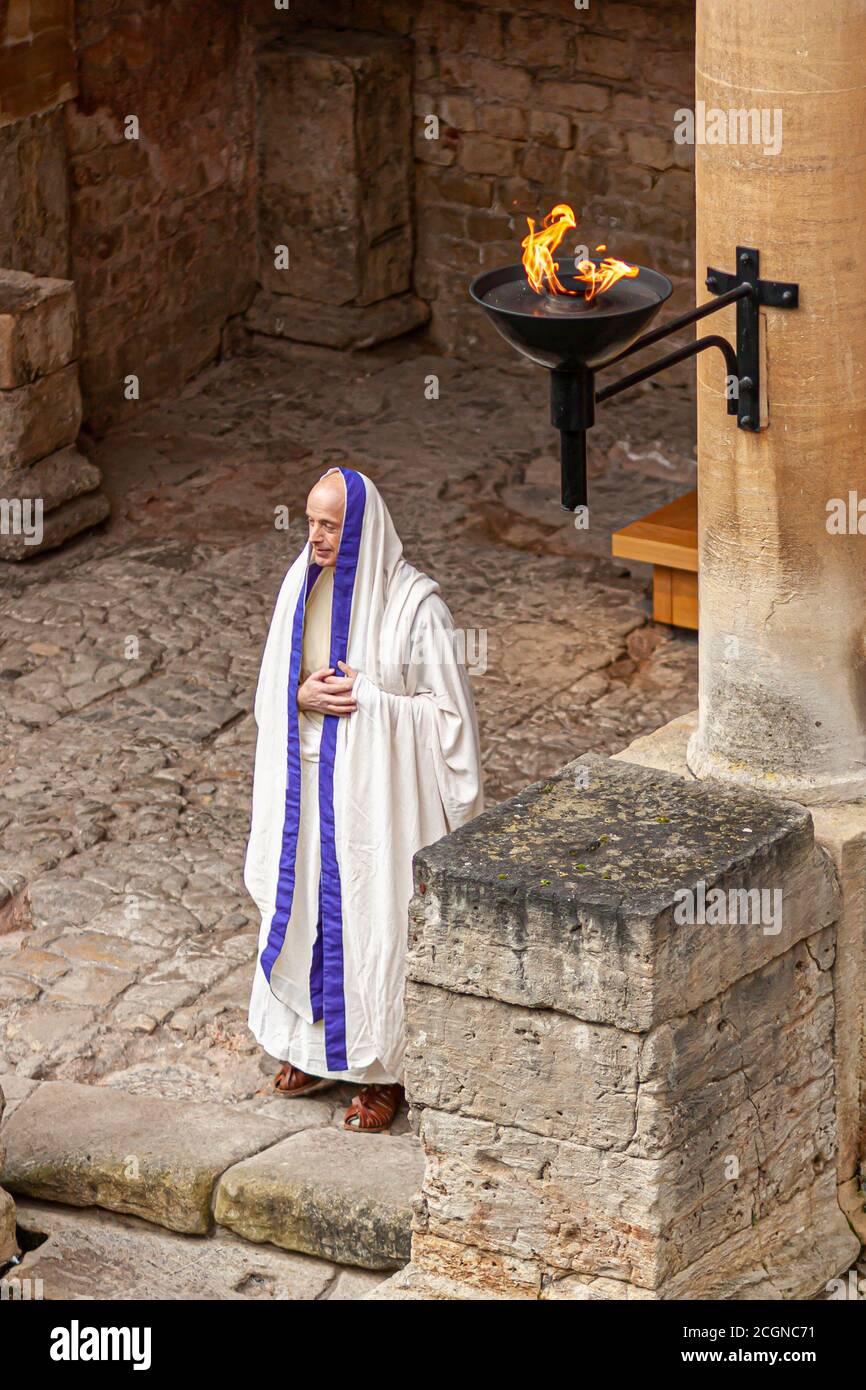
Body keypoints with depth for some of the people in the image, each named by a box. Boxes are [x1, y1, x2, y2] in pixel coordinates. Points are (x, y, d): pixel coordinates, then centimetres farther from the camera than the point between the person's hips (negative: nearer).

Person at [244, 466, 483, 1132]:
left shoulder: (412, 604, -17)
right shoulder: (302, 585, 0)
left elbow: (447, 708, -11)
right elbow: (272, 687, 8)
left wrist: (368, 700, -18)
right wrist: (307, 696, -11)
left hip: (377, 787, -6)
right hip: (309, 778, 6)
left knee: (377, 920, 2)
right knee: (309, 904, 16)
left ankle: (384, 1068, 16)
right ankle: (316, 1040, 33)